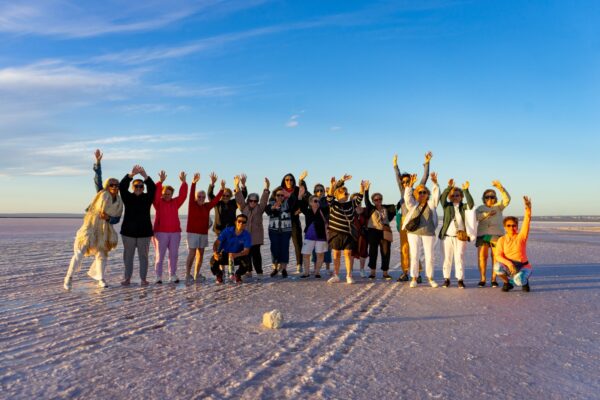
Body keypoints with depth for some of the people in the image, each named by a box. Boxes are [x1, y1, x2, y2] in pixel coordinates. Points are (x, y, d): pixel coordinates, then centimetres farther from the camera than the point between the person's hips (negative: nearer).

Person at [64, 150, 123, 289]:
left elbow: (117, 219, 7)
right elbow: (97, 178, -10)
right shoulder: (102, 193, -2)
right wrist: (98, 161, -19)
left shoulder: (119, 202, 5)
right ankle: (69, 277, -3)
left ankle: (101, 279, 23)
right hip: (90, 226, -3)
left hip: (104, 230, 3)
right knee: (80, 252, -10)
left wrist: (108, 218, -15)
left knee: (102, 254, 9)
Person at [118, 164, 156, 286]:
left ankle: (143, 278, 9)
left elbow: (153, 188, -14)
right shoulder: (128, 197, 4)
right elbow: (122, 186, -13)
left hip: (144, 231, 0)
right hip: (128, 231, 1)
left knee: (143, 256, 3)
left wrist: (144, 175, -30)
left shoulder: (147, 198, 3)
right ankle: (127, 278, 14)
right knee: (128, 255, 5)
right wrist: (132, 174, -29)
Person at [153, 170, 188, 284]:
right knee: (160, 255, -2)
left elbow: (183, 195, 1)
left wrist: (183, 182, -11)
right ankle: (158, 277, 3)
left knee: (174, 255, 7)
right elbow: (155, 193, -15)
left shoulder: (175, 202, 12)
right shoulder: (158, 202, 2)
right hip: (161, 232, -4)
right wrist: (160, 181, -27)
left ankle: (172, 276, 16)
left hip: (175, 232, 4)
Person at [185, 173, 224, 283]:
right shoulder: (192, 205, -4)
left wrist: (222, 189, -9)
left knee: (200, 254, 9)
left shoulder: (207, 206, 8)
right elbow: (191, 195, -19)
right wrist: (194, 183, -34)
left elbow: (216, 199, 2)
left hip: (204, 233, 5)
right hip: (193, 232, -5)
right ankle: (188, 275, 1)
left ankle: (197, 275, 18)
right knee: (192, 254, -8)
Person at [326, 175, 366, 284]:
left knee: (348, 254, 1)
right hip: (336, 233, -2)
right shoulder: (333, 204, -2)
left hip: (348, 234, 2)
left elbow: (359, 197, 2)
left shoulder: (351, 204, 9)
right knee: (336, 254, 7)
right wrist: (333, 185, -34)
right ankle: (336, 275, 16)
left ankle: (349, 276, 7)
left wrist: (362, 187, -14)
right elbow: (330, 195, -17)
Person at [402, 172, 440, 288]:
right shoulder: (413, 205, 8)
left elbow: (436, 195, -6)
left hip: (428, 234, 1)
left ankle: (430, 278, 16)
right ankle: (414, 279, 7)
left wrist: (435, 183, -21)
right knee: (414, 256, 0)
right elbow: (407, 196, -8)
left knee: (429, 256, 3)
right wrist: (411, 184, -22)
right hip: (414, 233, 0)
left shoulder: (431, 204, 9)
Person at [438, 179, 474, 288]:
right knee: (447, 258, 6)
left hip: (461, 236, 0)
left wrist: (466, 190, -19)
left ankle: (460, 279, 4)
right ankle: (446, 279, 13)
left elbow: (471, 203, -12)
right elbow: (442, 198, -10)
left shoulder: (464, 207, 8)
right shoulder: (447, 206, 8)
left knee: (459, 258, -1)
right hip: (448, 236, 1)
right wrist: (449, 187, -21)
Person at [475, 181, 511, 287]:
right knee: (482, 256, -5)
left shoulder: (498, 207, 13)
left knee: (496, 257, -4)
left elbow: (507, 199, -5)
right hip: (482, 234, 0)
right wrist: (487, 214, -17)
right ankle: (482, 279, 1)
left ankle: (494, 279, 3)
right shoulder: (480, 208, 15)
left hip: (497, 234, 0)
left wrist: (500, 187, -17)